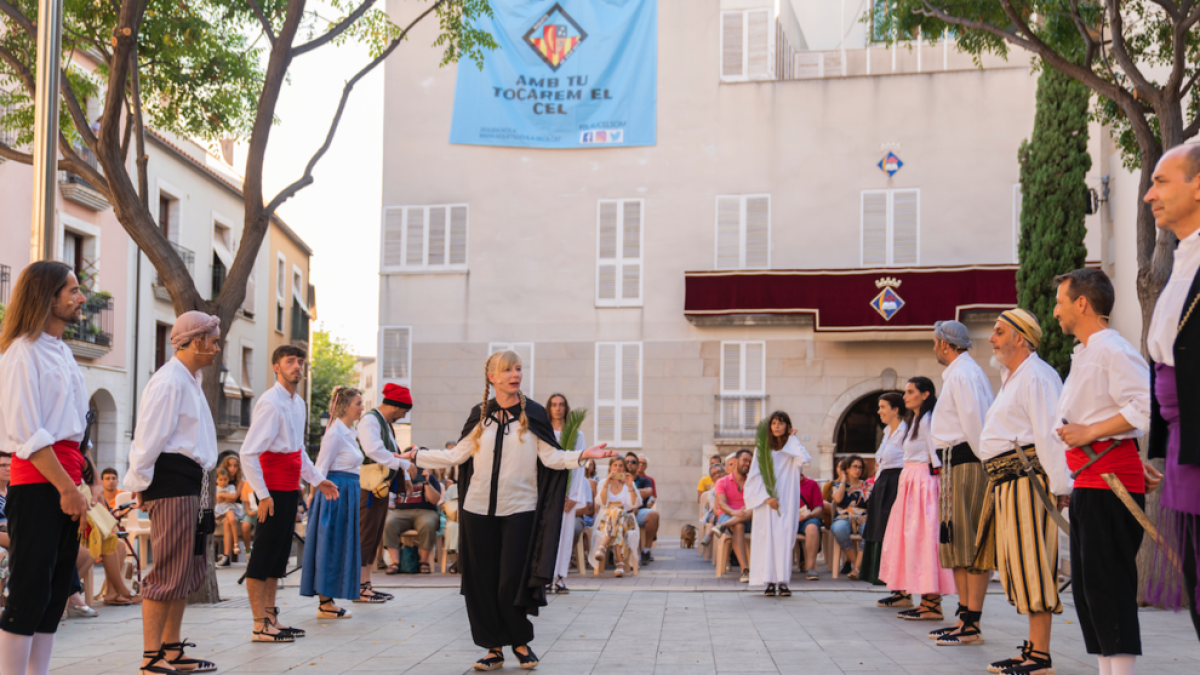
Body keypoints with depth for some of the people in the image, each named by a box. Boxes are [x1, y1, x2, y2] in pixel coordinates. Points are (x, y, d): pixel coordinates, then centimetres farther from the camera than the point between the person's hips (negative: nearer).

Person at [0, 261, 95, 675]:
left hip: (65, 482, 9)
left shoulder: (62, 353, 18)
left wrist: (81, 485, 13)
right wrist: (66, 488, -16)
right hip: (38, 484, -9)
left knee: (56, 594, 10)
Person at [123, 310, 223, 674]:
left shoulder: (189, 381, 20)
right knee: (170, 571, -8)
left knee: (190, 570, 14)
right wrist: (140, 484, -14)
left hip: (191, 483, 11)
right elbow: (149, 438, -17)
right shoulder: (169, 382, -14)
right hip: (171, 484, -11)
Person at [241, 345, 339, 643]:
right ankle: (260, 626, 2)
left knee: (280, 554, 15)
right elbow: (248, 453, -19)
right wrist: (262, 494, -20)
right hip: (273, 489, -9)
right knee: (264, 554, -3)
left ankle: (271, 618, 24)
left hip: (291, 489, 9)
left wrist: (317, 480, 21)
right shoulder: (270, 403, -15)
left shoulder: (298, 403, 14)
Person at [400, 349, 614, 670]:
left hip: (518, 510, -3)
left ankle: (521, 641, 18)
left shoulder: (533, 414, 2)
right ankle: (494, 648, 15)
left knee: (511, 582, -5)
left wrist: (582, 455, -18)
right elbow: (457, 455, 13)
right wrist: (417, 456, 15)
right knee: (482, 582, 3)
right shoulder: (480, 415, 8)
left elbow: (552, 457, -3)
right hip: (479, 509, 3)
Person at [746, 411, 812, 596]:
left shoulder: (792, 449, 6)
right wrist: (766, 497, -11)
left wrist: (791, 439, -5)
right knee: (768, 537, -5)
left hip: (786, 501, 0)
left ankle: (783, 581, -6)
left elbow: (805, 459, -16)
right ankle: (769, 581, -4)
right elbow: (755, 476, 0)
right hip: (766, 500, 0)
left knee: (785, 537, -6)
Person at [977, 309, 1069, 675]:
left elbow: (1050, 434, -17)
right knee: (1018, 564, 12)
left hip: (1028, 478, -11)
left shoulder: (1037, 376, -10)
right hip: (1007, 483, 11)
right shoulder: (1011, 378, 24)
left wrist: (1059, 486, -22)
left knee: (1032, 565, -10)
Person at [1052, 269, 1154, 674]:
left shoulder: (1112, 349, -12)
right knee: (1087, 585, 12)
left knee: (1108, 583, -10)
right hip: (1087, 483, 11)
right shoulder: (1084, 355, 21)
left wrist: (1089, 432, -21)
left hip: (1111, 480, -11)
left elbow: (1147, 404, -24)